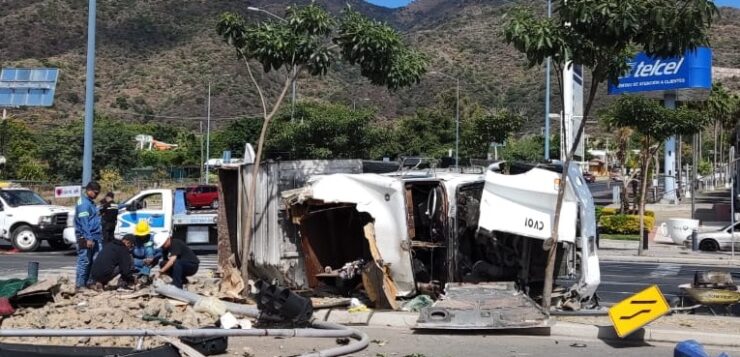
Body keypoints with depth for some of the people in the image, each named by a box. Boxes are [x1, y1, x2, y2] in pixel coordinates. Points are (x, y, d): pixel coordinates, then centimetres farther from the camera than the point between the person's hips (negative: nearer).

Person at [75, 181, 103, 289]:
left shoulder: (90, 203, 19)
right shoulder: (83, 203, -12)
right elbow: (84, 223, -18)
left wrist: (99, 237, 22)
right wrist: (88, 238, -22)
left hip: (95, 237, 10)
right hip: (86, 238, -10)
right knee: (84, 261, -6)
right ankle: (80, 284, -2)